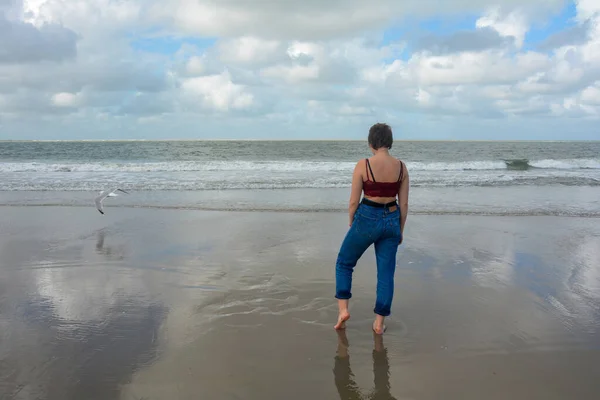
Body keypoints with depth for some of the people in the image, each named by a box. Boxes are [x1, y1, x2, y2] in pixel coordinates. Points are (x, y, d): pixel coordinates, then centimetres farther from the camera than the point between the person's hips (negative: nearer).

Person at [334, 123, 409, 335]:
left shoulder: (363, 165, -13)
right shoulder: (401, 166, -2)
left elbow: (354, 201, -9)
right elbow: (404, 203, 3)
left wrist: (351, 225, 7)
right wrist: (401, 229, 14)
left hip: (367, 219, -3)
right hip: (391, 220, 4)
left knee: (344, 263, 18)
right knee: (386, 273, 13)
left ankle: (343, 309, 10)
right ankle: (379, 323, 19)